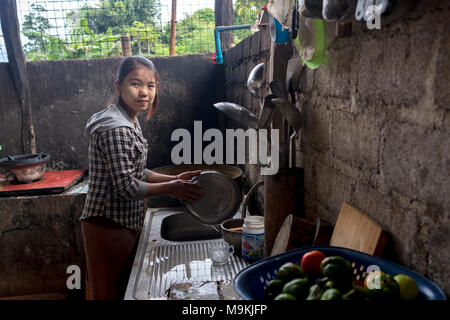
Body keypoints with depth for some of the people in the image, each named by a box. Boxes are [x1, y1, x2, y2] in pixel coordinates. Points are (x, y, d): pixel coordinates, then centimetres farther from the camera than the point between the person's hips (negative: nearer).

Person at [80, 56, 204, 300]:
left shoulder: (129, 122, 8)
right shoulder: (115, 129, -23)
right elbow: (126, 186, -24)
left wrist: (175, 179, 4)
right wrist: (171, 188, -14)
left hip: (126, 222, 10)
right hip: (109, 226, -9)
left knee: (125, 288, 23)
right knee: (111, 291, 8)